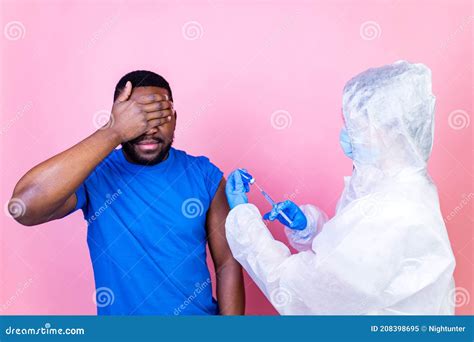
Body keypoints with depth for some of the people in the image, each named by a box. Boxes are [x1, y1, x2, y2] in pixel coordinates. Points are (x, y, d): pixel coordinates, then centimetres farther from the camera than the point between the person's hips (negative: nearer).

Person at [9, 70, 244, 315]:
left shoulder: (204, 175, -10)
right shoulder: (94, 174, -13)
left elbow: (228, 264, -7)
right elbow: (24, 207, -32)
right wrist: (112, 132, -31)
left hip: (199, 315, 1)